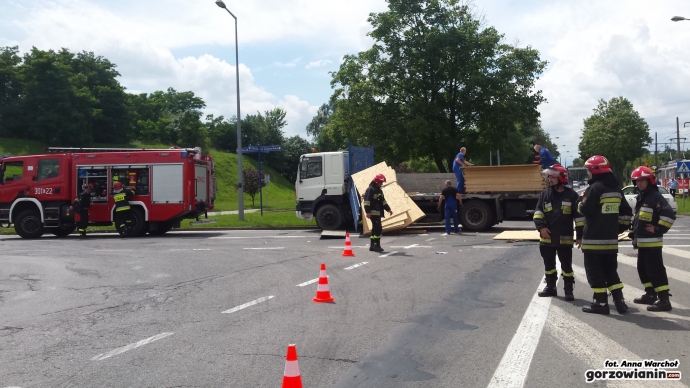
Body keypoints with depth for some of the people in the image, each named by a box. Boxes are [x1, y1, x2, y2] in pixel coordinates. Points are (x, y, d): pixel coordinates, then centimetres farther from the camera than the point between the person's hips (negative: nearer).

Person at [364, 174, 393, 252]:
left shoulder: (379, 190, 20)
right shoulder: (370, 189, -10)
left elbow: (383, 201, 27)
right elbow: (367, 201, -16)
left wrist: (388, 209, 21)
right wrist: (368, 212, -22)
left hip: (378, 213, 10)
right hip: (373, 213, -10)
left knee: (375, 229, 11)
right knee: (378, 228, -13)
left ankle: (372, 246, 17)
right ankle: (377, 245, -10)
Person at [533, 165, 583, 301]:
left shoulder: (571, 195, -4)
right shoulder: (545, 194, 5)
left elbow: (579, 216, -2)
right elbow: (538, 211, 3)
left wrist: (579, 235, -4)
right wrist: (541, 227, -12)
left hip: (564, 238, -4)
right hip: (547, 237, 4)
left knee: (566, 265, 3)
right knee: (549, 264, 15)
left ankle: (569, 290, 13)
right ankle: (550, 287, 28)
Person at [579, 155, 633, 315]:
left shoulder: (595, 188, -15)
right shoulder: (616, 188, 11)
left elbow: (584, 210, -14)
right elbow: (626, 212, 16)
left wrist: (583, 199, 4)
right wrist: (619, 227, 20)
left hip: (594, 239, -8)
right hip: (611, 238, 8)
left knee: (595, 272, 1)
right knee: (611, 270, 17)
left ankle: (601, 303, 2)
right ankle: (619, 301, 17)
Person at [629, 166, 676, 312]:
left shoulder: (656, 196, -12)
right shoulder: (641, 197, 17)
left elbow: (669, 214, -23)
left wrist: (658, 229, -19)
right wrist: (634, 235, 22)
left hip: (652, 242, -10)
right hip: (641, 242, 10)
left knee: (655, 270, -9)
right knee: (642, 269, 17)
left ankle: (664, 300, -6)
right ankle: (650, 294, 29)